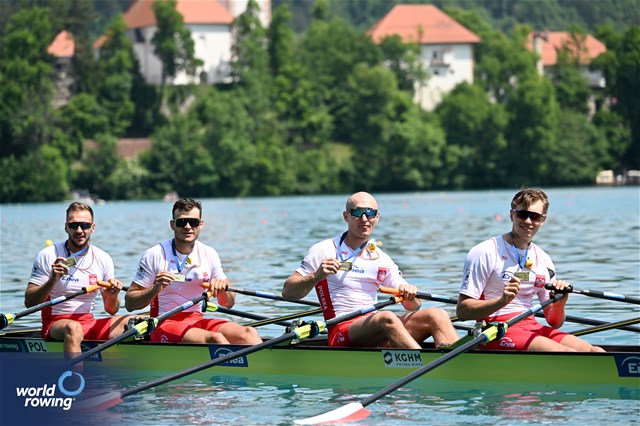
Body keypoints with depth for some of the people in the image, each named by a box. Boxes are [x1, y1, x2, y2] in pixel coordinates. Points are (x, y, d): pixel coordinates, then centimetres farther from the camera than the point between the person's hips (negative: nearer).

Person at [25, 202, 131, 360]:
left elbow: (111, 310, 11)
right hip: (55, 325, -5)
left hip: (89, 324, 5)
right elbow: (29, 302, -7)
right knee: (73, 328, -40)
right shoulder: (48, 256, -3)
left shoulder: (103, 259, 8)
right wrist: (52, 281, -22)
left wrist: (112, 296, -11)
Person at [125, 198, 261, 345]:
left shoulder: (210, 254, 10)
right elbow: (129, 303, -4)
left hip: (197, 321, 5)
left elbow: (228, 304, 14)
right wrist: (155, 289, -22)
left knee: (249, 334, -21)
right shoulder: (154, 255, -3)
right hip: (165, 325, -5)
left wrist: (223, 287, -8)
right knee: (215, 338, -33)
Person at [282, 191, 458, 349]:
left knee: (437, 315, -18)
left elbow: (413, 307, 17)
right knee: (387, 318, -36)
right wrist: (317, 276, -18)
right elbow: (287, 292, -1)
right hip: (341, 333, -5)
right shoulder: (324, 251, 5)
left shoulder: (382, 259, 19)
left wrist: (410, 295, -6)